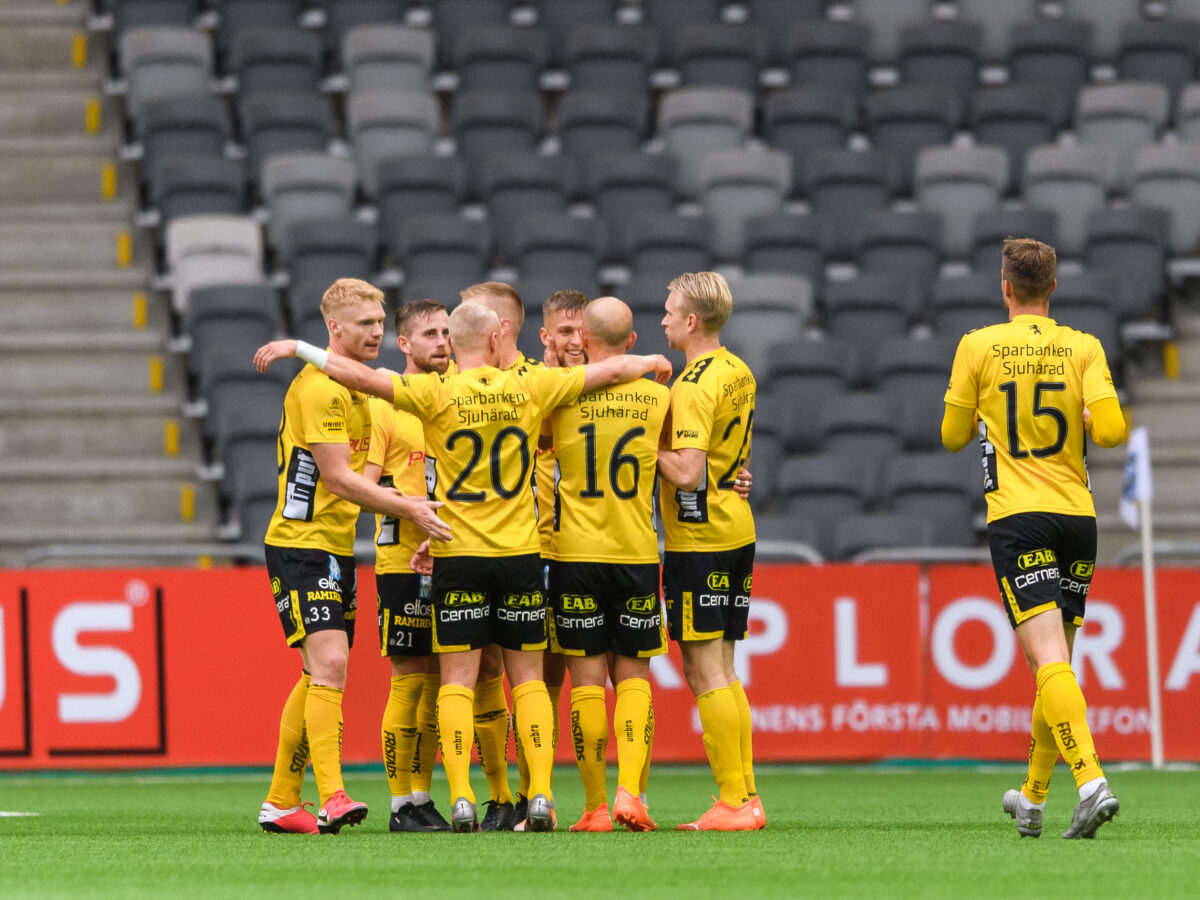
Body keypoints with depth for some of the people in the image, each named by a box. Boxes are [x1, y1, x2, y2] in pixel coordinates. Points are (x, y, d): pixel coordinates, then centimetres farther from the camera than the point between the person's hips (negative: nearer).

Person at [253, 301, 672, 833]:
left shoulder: (437, 394, -7)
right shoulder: (529, 387, 1)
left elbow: (362, 378, -15)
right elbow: (610, 371, 10)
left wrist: (298, 347, -4)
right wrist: (654, 362, 30)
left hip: (458, 555, -2)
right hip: (520, 552, 2)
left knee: (457, 679, 0)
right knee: (528, 677, 7)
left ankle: (461, 800, -10)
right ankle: (540, 797, 0)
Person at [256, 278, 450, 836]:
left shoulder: (360, 385, 16)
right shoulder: (319, 387, -15)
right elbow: (338, 477, -20)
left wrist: (405, 501, 4)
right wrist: (408, 509, -21)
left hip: (337, 546, 10)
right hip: (302, 543, -10)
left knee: (320, 675, 10)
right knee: (329, 663, -19)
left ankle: (281, 802, 16)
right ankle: (331, 798, -25)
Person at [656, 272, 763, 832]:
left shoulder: (693, 386, -17)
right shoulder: (738, 373, 12)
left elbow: (687, 471, -24)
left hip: (699, 536, -9)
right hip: (737, 527, 9)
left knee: (705, 671, -5)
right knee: (721, 671, 14)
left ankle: (733, 803, -7)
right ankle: (746, 796, 14)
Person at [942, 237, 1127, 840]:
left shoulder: (979, 347, -1)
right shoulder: (1083, 348, 2)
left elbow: (953, 436, 7)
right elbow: (1111, 430, -8)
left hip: (1017, 518, -3)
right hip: (1077, 517, 3)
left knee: (1048, 660, -13)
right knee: (1055, 662, 15)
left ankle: (1091, 782, -33)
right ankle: (1032, 800, 26)